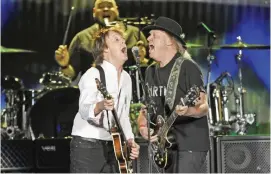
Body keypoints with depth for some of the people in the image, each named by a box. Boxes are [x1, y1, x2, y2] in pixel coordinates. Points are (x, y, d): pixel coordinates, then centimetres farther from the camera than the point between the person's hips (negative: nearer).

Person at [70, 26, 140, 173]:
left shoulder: (126, 78, 14)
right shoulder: (93, 74, -11)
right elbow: (84, 110, -26)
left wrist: (130, 140, 6)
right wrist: (101, 106, -47)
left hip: (111, 146, 8)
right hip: (87, 145, -8)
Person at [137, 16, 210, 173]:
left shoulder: (187, 68, -10)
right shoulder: (151, 72, 13)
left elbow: (204, 107, -16)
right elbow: (146, 108, 20)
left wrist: (187, 111, -38)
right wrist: (142, 127, -1)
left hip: (190, 144, -8)